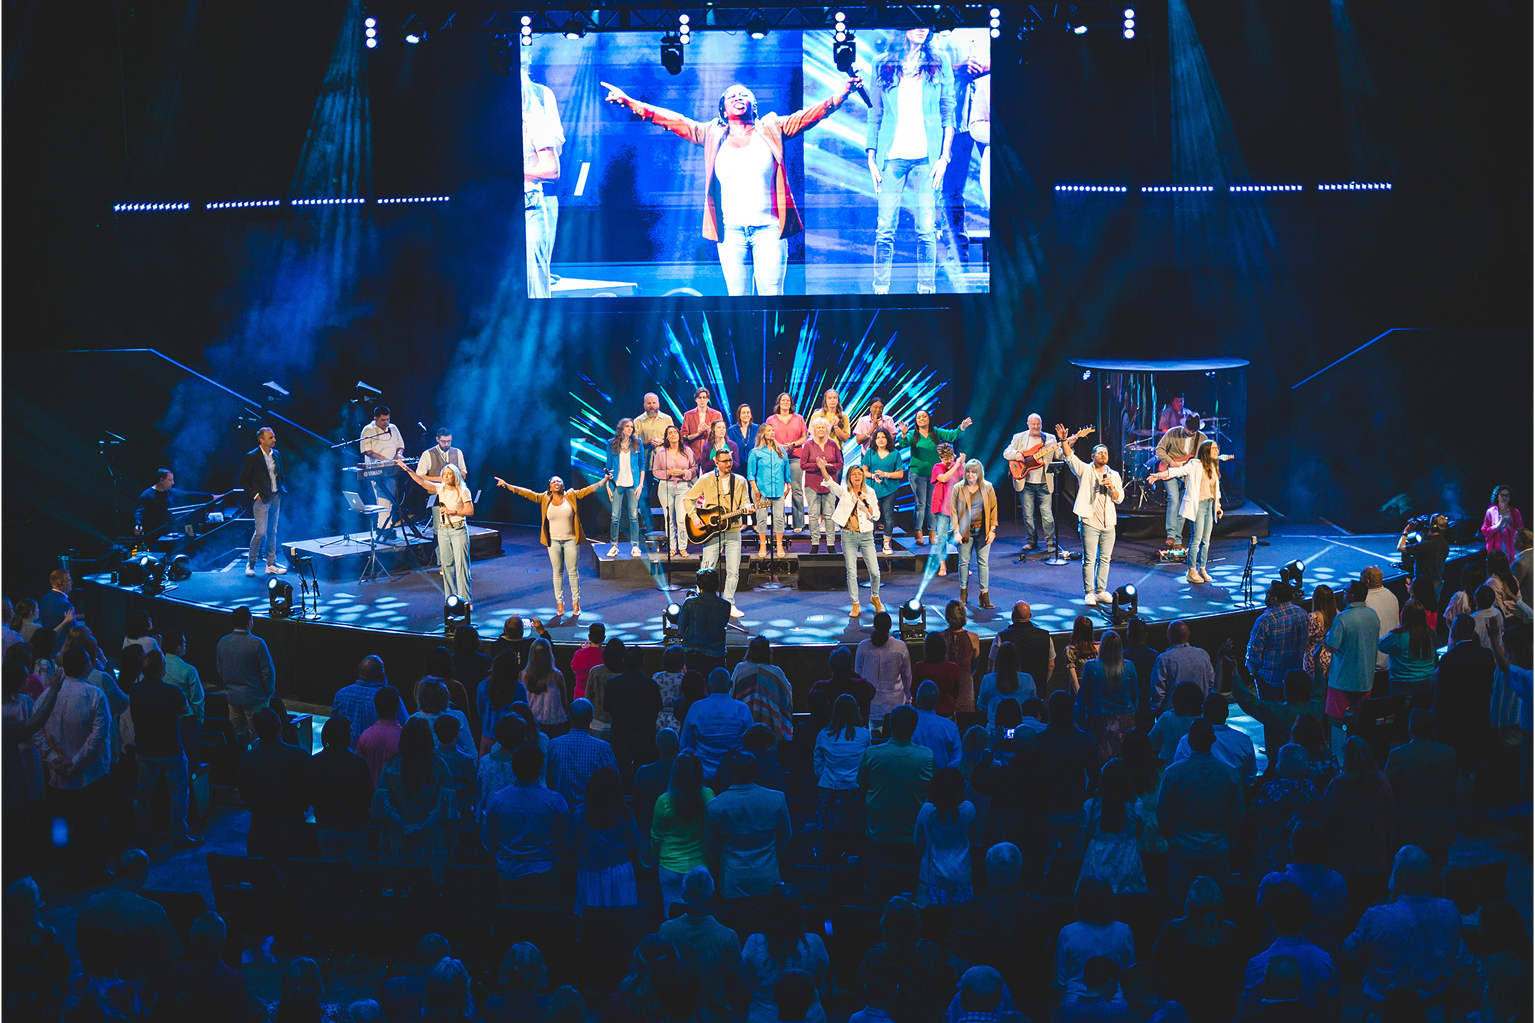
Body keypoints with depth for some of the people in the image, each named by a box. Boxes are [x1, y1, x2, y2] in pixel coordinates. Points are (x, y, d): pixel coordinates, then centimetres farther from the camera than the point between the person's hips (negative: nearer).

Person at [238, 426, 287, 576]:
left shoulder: (277, 455, 10)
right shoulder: (252, 457, -7)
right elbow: (244, 481, -5)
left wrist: (282, 491, 7)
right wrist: (255, 494, -11)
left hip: (276, 498, 6)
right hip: (261, 499, -6)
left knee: (273, 532, 8)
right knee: (261, 532, -10)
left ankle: (271, 565, 13)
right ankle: (251, 563, 4)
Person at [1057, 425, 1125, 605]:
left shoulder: (1114, 476, 13)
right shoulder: (1085, 470, 4)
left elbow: (1119, 499, 7)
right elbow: (1070, 456, -10)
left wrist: (1112, 487, -13)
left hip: (1108, 523, 4)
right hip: (1090, 522, -4)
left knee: (1105, 559, 7)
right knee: (1089, 560, -4)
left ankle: (1101, 591, 16)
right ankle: (1089, 593, 2)